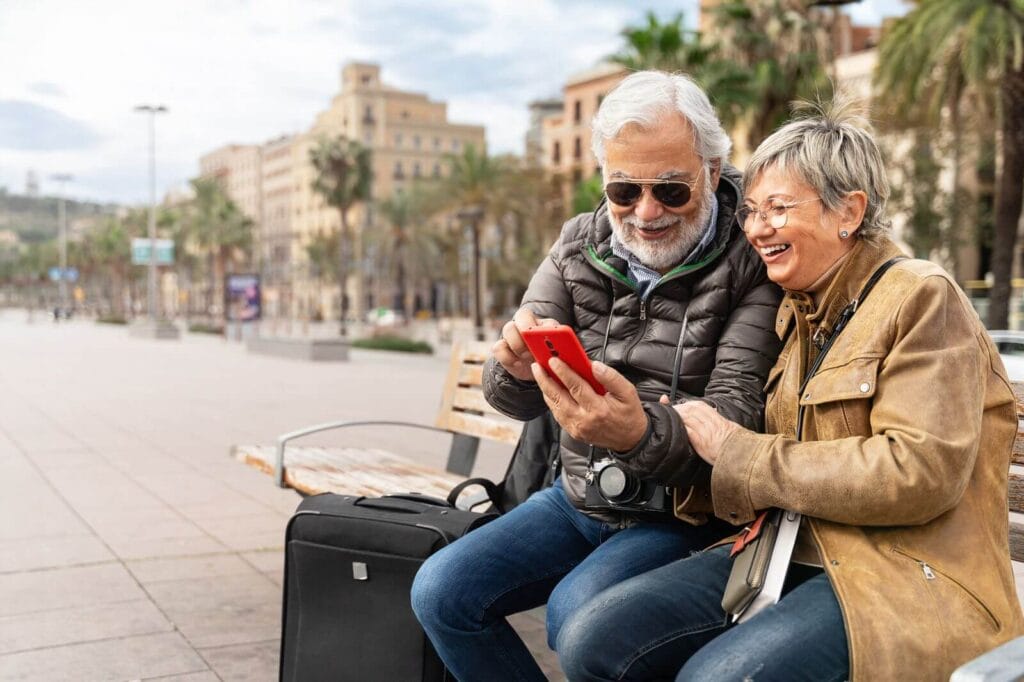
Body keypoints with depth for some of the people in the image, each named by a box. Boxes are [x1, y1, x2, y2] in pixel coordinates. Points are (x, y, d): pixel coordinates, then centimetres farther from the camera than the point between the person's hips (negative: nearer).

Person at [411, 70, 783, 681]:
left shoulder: (750, 264, -12)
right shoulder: (579, 247, 2)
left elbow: (737, 415, -20)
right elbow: (517, 400, -2)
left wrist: (642, 434, -43)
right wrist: (518, 369, -28)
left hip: (685, 514, -5)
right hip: (580, 498, 5)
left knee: (576, 611, -30)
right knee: (440, 591, -9)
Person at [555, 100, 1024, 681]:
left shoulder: (921, 297, -5)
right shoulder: (794, 312, 16)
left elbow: (920, 471, -18)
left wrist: (738, 452, -14)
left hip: (910, 578, -6)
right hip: (789, 555, 7)